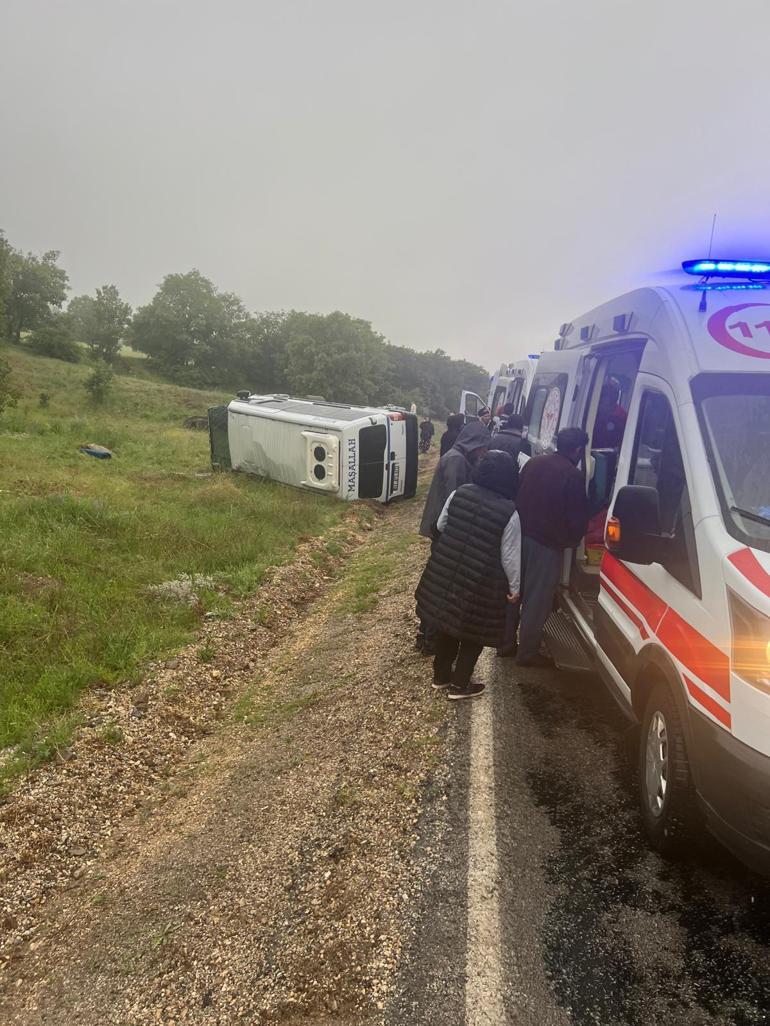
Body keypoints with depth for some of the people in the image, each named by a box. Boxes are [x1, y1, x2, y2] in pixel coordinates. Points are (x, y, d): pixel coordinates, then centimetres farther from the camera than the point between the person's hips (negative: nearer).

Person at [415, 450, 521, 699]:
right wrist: (514, 587, 4)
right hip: (481, 582, -4)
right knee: (474, 632, 15)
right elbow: (510, 556, -10)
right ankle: (459, 684, 27)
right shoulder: (509, 512, -16)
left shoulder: (459, 493, -5)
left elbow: (440, 526, 9)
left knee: (446, 622, 21)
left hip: (444, 571, 5)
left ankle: (441, 676, 37)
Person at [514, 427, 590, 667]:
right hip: (547, 545, -6)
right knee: (537, 601, 5)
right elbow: (578, 518, -10)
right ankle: (527, 653, 15)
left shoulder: (533, 463, 4)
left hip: (522, 536, 6)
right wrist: (571, 541, 9)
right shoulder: (572, 476, -15)